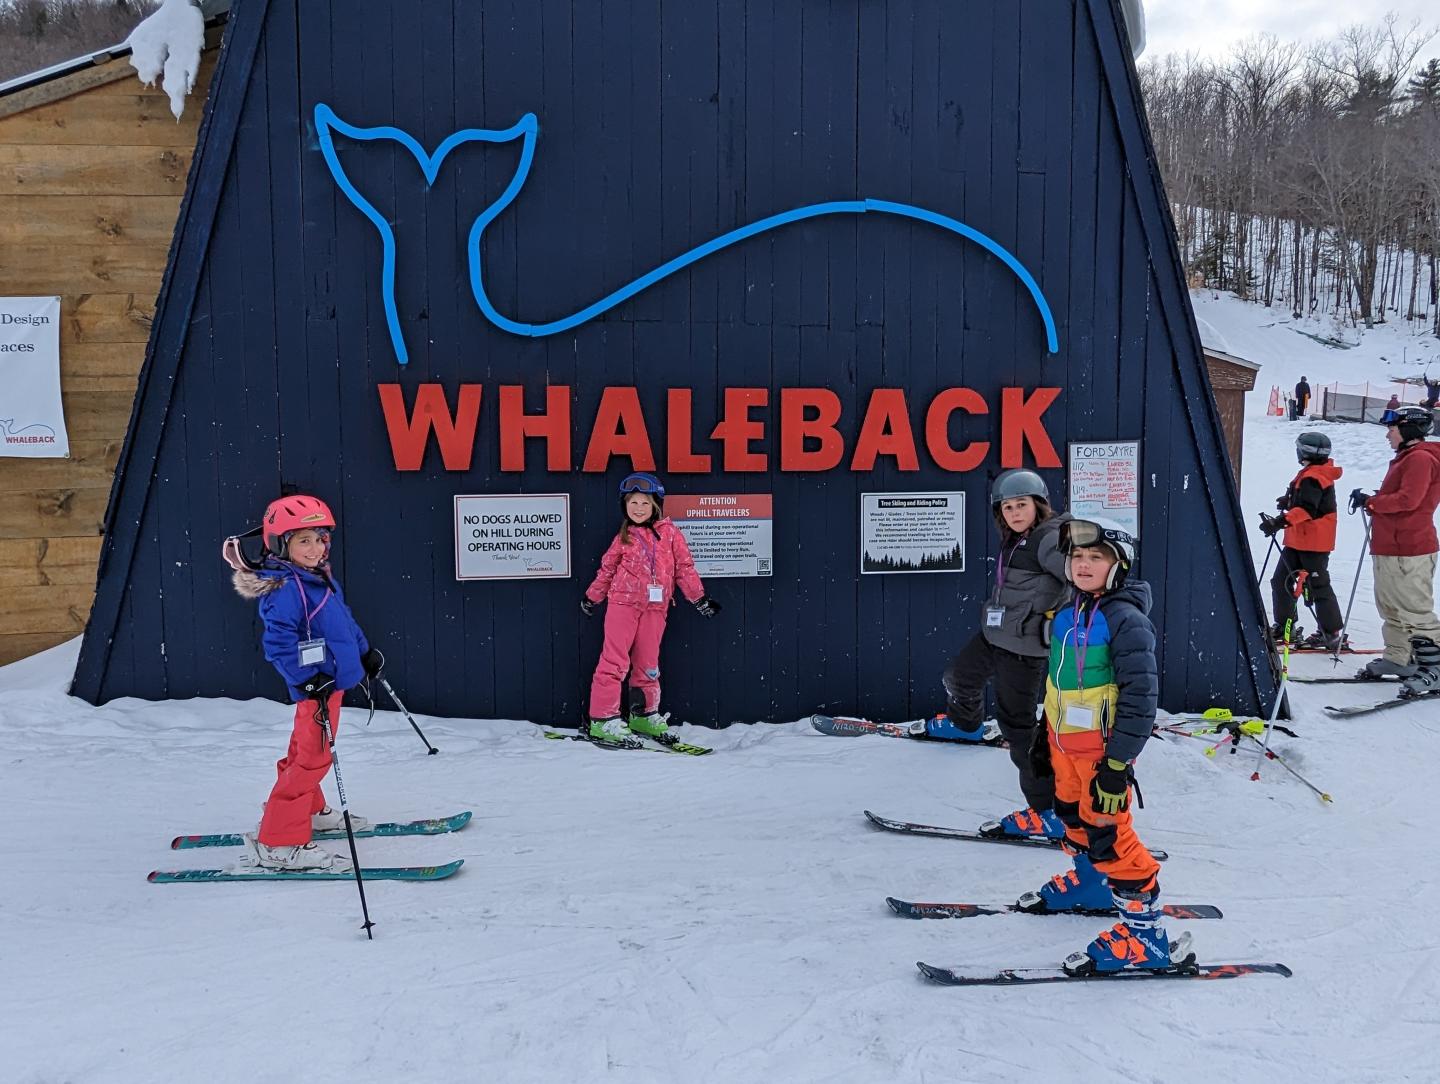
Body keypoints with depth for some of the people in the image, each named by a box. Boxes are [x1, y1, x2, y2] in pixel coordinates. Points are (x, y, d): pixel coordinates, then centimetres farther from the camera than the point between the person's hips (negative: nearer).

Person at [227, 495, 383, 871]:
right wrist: (310, 679, -31)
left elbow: (345, 620, 23)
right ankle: (278, 842, -8)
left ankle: (310, 811, 44)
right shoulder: (285, 591, -21)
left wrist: (366, 652, 27)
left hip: (331, 680, 10)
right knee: (313, 758, -11)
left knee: (305, 753, 25)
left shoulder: (323, 579, 9)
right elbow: (278, 642, -27)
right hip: (316, 686, -10)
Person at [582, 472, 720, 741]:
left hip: (655, 607, 1)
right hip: (623, 602, -1)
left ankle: (644, 715, 23)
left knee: (648, 663, 8)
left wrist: (699, 598, 9)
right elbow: (607, 569, 17)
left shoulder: (669, 532, 5)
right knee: (615, 661, -6)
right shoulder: (624, 537, 7)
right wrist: (591, 597, 23)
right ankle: (603, 719, -3)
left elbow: (684, 567, 9)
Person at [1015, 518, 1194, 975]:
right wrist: (1045, 734, 24)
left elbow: (1140, 695, -21)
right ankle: (1089, 882, 48)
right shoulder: (1067, 613, 7)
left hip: (1102, 749, -9)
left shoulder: (1125, 619, -19)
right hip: (1065, 742, 9)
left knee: (1108, 835, -7)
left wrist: (1118, 763, -22)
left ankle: (1145, 931, 3)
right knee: (1073, 817, 24)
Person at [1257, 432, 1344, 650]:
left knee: (1317, 587, -4)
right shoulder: (1311, 474, 12)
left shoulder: (1312, 478, -19)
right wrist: (1289, 501, 9)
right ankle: (1284, 627, 23)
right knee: (1281, 581, 14)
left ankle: (1331, 634, 4)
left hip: (1313, 544, -11)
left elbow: (1306, 509, -31)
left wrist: (1281, 522, -38)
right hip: (1297, 542, 11)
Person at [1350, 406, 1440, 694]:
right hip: (1389, 547, 11)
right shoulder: (1406, 457, 20)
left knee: (1415, 611, -9)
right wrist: (1373, 501, 5)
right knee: (1391, 607, 16)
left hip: (1408, 551, -11)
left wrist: (1370, 502, -12)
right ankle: (1398, 658, 25)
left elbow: (1408, 500, -22)